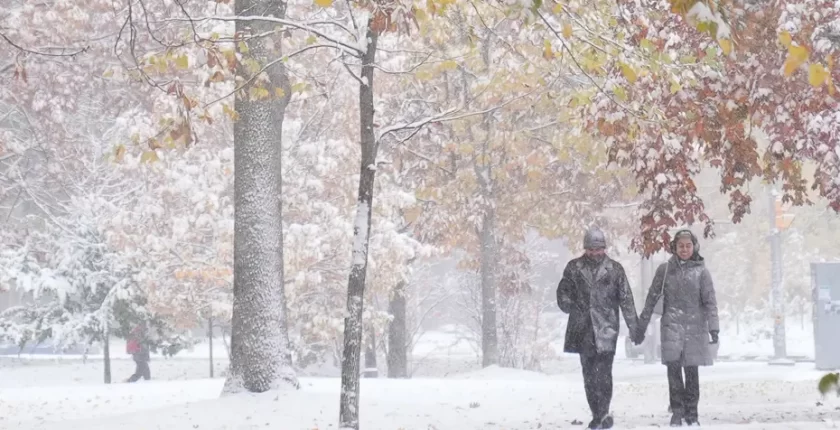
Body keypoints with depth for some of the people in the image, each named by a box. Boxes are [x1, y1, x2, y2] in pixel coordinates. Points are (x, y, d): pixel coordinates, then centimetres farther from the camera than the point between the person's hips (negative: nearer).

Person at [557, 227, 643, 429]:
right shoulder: (574, 267, 7)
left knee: (603, 373, -14)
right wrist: (570, 306, -8)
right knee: (589, 374, 6)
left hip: (606, 328, -2)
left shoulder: (615, 269, 4)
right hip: (583, 329, 3)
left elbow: (626, 299, 4)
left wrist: (634, 328, 2)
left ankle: (603, 413, -14)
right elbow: (563, 291, 11)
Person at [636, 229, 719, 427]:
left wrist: (713, 327, -10)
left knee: (691, 370, 3)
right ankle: (677, 411, -4)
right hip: (671, 324, 0)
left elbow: (710, 301, -1)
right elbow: (652, 297, 11)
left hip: (695, 326, 0)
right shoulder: (665, 269, 6)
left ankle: (691, 413, 13)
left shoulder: (701, 271, 3)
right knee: (673, 367, -11)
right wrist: (642, 324, 11)